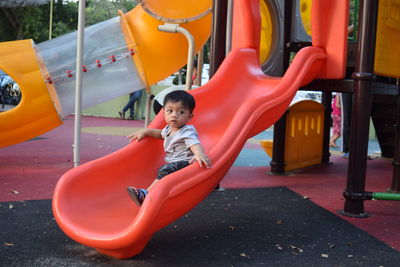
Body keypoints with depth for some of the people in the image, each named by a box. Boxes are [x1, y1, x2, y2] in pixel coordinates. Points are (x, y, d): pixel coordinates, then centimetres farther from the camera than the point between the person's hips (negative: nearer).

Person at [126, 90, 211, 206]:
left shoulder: (187, 132, -13)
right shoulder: (169, 129, 15)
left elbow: (194, 143, -34)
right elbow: (161, 133, 41)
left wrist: (200, 153, -57)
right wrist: (145, 131, 32)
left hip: (185, 163, -11)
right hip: (172, 163, 11)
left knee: (165, 171, -28)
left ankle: (145, 194, -36)